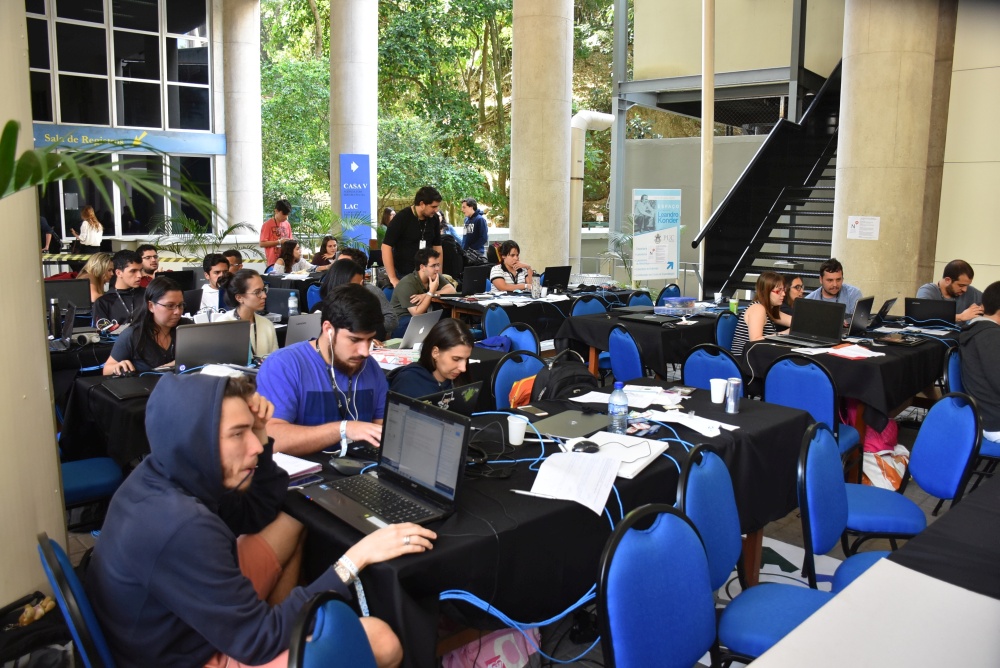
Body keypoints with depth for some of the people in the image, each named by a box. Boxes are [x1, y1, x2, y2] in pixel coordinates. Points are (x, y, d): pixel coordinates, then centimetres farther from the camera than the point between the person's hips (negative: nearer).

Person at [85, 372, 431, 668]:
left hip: (187, 625, 9)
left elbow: (255, 515, 8)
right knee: (379, 640, -20)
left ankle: (285, 625, 20)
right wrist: (356, 557, -26)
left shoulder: (166, 473, -8)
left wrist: (259, 438, -8)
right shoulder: (179, 528, -35)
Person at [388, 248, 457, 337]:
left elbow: (452, 291, -15)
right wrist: (431, 292, -27)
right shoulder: (408, 284, -21)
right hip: (400, 322, -7)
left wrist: (426, 295, -25)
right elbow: (416, 314, -24)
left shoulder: (436, 276, 2)